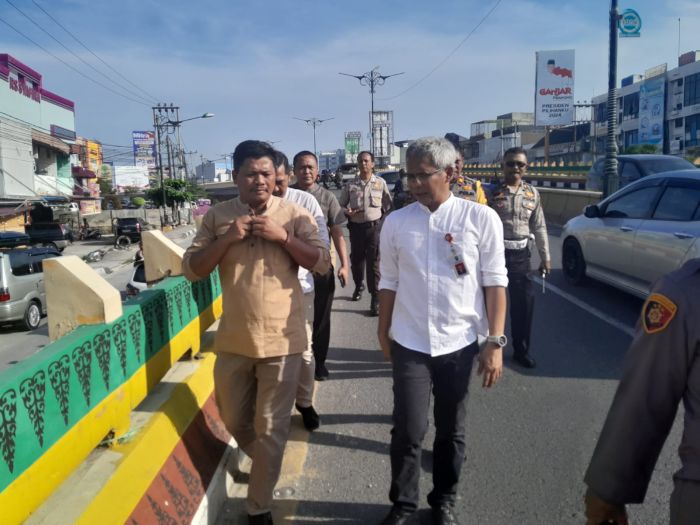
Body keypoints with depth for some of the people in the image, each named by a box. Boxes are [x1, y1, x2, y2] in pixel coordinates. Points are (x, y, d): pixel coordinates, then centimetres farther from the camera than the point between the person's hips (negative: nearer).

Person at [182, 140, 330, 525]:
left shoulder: (294, 215, -3)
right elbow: (191, 270, -1)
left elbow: (323, 264, -8)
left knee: (271, 429, 6)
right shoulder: (217, 217, 2)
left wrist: (283, 236, -19)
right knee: (233, 420, 19)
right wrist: (228, 238, -15)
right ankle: (265, 463, 49)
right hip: (233, 340, 3)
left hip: (281, 340, -2)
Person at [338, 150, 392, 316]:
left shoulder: (380, 183, 2)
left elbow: (388, 204, 13)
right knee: (356, 259, 14)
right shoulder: (350, 185, 3)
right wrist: (346, 211, -10)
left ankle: (375, 297, -1)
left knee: (373, 262, -5)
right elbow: (340, 205, 9)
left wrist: (381, 216, 7)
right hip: (356, 227, 2)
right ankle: (358, 286, 40)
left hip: (374, 227, -2)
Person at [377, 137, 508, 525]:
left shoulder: (481, 218, -5)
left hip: (460, 342, 0)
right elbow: (389, 282, 7)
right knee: (408, 430, 2)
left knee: (451, 430, 15)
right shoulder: (395, 222, 0)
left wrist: (495, 341, -6)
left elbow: (494, 282, -3)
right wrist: (383, 333, 13)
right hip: (410, 343, 1)